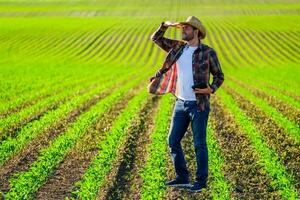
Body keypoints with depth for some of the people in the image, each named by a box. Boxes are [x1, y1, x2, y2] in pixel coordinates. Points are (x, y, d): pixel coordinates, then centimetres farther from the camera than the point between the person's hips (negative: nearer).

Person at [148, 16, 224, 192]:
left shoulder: (208, 52, -8)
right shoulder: (178, 47, 7)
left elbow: (219, 76, -1)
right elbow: (156, 38, 11)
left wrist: (211, 89, -20)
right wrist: (166, 24, -5)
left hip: (199, 105, -6)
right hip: (181, 104, 6)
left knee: (199, 144, 0)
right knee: (173, 141, 8)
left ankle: (201, 181, 13)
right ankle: (182, 177, 20)